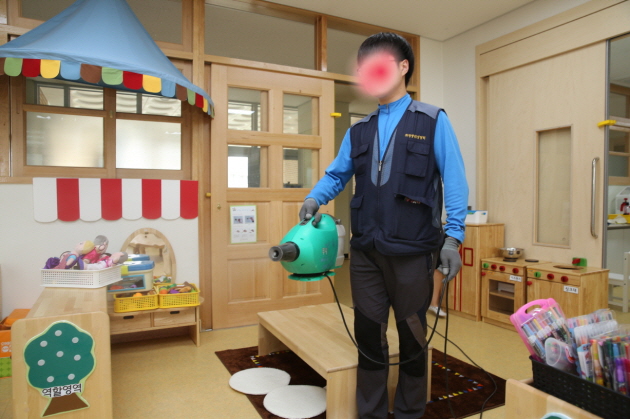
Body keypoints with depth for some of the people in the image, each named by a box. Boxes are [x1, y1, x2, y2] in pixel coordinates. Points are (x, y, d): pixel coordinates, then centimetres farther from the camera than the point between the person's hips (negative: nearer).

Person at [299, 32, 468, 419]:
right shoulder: (359, 131, 15)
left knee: (412, 335, 11)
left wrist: (453, 236, -12)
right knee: (368, 334, 11)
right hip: (366, 251, 4)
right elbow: (336, 175, 12)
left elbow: (454, 181, -3)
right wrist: (315, 198, -9)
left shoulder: (432, 121, 4)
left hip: (412, 251, -3)